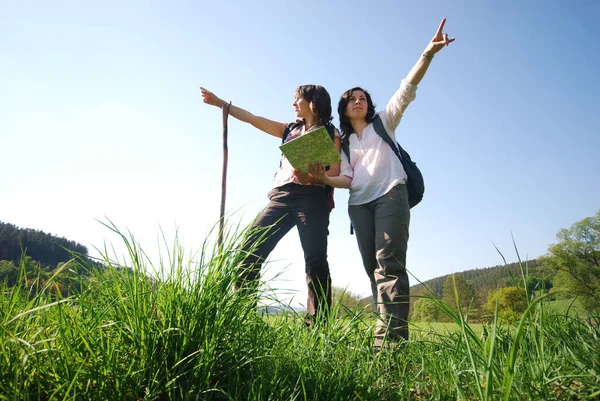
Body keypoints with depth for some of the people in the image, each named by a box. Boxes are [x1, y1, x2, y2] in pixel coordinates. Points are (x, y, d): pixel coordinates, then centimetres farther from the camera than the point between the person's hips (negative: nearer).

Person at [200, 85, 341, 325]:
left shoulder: (331, 133, 11)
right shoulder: (290, 130, 26)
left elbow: (335, 172, -1)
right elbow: (252, 118, 26)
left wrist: (313, 175, -21)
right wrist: (219, 102, 25)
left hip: (312, 199, -4)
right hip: (281, 196, 5)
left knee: (315, 259, -12)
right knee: (250, 249, -9)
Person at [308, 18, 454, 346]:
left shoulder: (384, 122, 15)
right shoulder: (343, 143, 23)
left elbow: (407, 88, 2)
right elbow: (347, 179, 11)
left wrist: (428, 53, -11)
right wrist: (323, 178, -9)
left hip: (390, 194, -4)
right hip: (358, 204, 5)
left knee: (389, 263, -19)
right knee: (373, 267, 0)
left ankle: (390, 339, -26)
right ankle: (390, 334, 5)